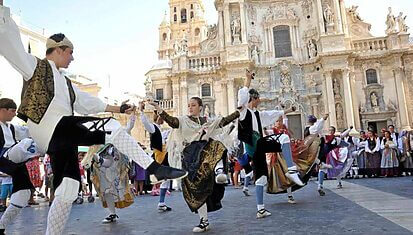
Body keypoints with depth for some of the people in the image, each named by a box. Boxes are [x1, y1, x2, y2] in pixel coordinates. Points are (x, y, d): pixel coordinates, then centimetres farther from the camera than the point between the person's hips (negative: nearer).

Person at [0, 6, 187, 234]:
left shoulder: (65, 83, 30)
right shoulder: (36, 66, 9)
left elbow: (88, 101, 30)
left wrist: (118, 108, 28)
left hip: (62, 138, 9)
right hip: (49, 127, -9)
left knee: (66, 192, 6)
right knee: (111, 128, -20)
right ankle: (155, 169, -22)